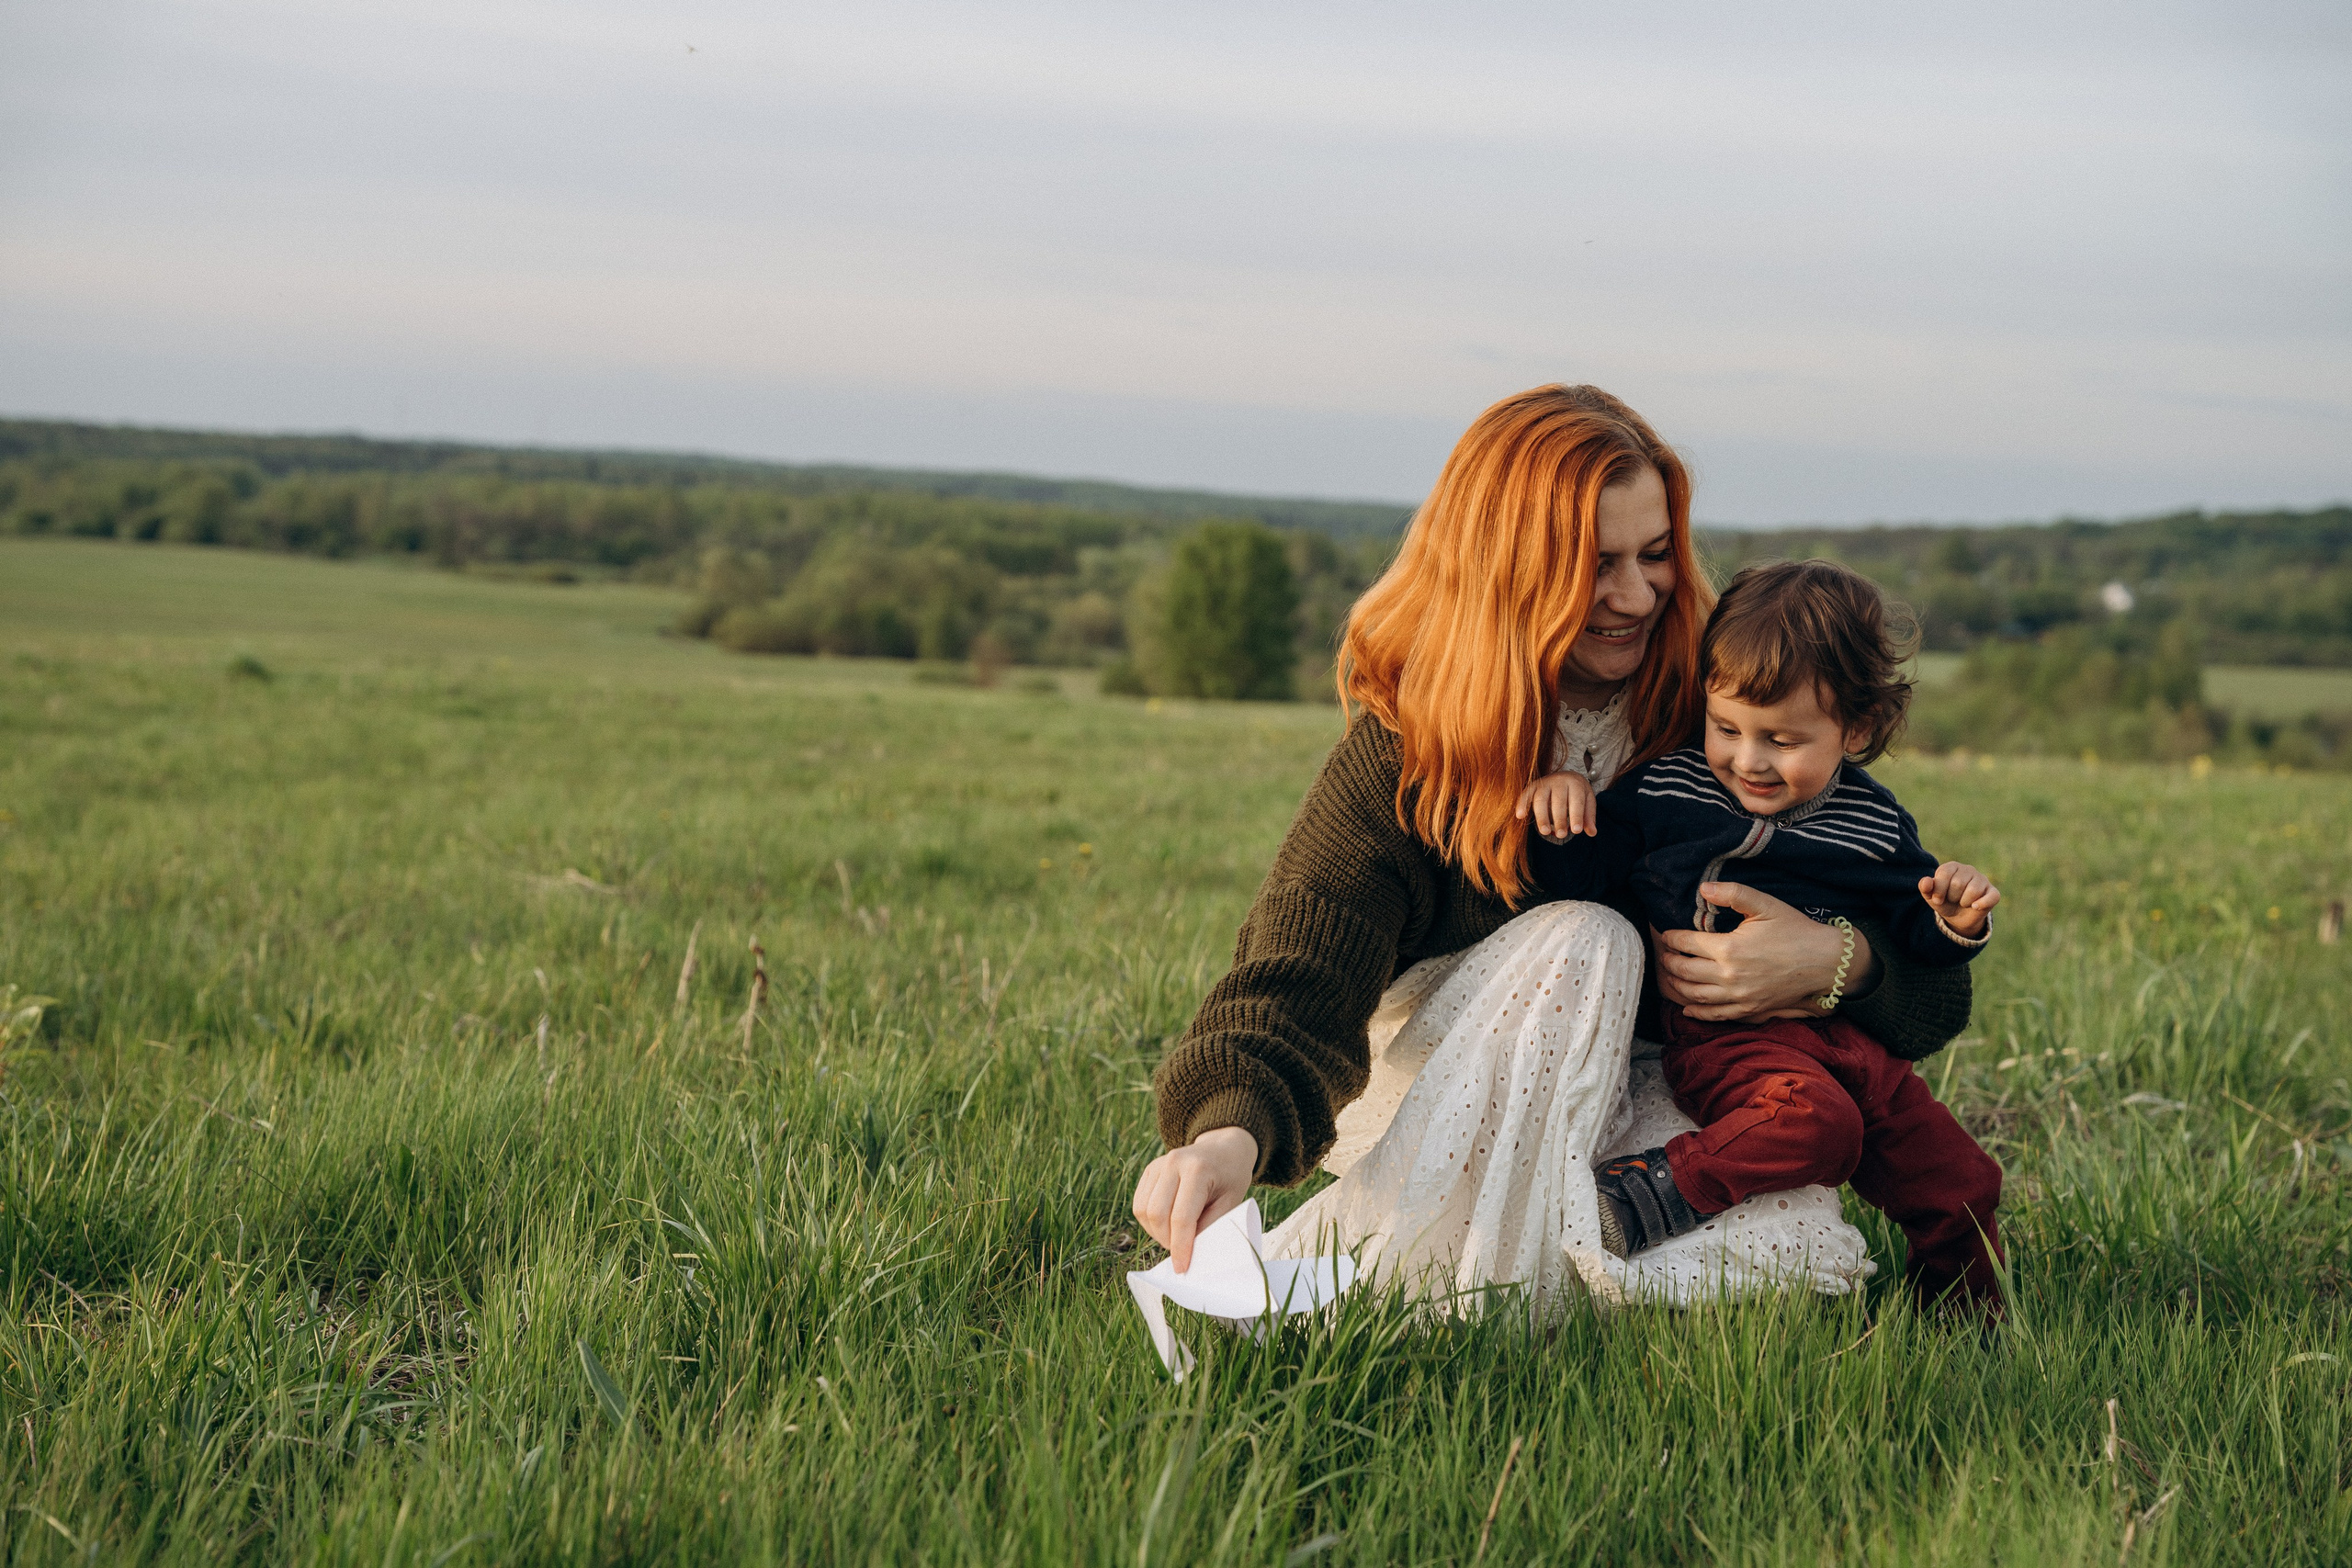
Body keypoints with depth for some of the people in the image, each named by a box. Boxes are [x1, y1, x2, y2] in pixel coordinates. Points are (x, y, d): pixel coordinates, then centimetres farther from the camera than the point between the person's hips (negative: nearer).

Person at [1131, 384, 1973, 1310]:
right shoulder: (1404, 748, -14)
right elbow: (1299, 974, -28)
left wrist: (1836, 961, -27)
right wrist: (1232, 1130, -50)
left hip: (1643, 1103, 3)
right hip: (1431, 1094, -3)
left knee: (1808, 1248, -29)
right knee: (1583, 941, -32)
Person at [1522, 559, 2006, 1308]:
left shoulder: (1875, 826, 6)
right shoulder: (1668, 790, -1)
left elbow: (1912, 927, 15)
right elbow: (1580, 877, -2)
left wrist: (1954, 922, -7)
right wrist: (1564, 801, -19)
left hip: (1844, 1035, 5)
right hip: (1721, 1033, -5)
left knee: (1961, 1182, 7)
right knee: (1812, 1119, -36)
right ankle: (1658, 1190, -28)